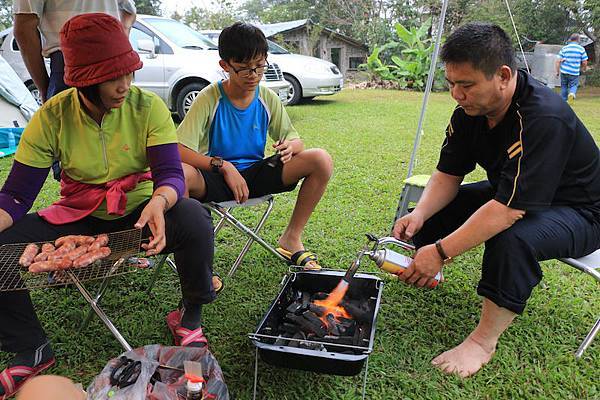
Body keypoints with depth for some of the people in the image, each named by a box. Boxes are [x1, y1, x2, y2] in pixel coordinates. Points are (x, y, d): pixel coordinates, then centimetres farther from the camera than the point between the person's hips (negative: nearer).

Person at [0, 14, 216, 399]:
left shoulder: (148, 106, -14)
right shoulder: (52, 117, -11)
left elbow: (171, 173, -20)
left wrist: (158, 202, -43)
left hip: (139, 213, -2)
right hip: (78, 218, 2)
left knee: (193, 218, -33)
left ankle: (190, 315, -5)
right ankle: (31, 349, 6)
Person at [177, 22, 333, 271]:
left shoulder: (268, 99, -1)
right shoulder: (210, 98, -12)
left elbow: (295, 140, 6)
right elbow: (179, 150, -19)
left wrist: (290, 146, -19)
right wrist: (223, 166, -28)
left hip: (257, 174, 4)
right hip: (216, 177, -3)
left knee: (321, 160, -17)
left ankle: (291, 238, -1)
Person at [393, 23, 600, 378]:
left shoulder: (544, 118, -36)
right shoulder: (471, 109, -12)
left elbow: (508, 209, -40)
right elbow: (448, 174, -5)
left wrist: (441, 251, -39)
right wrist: (421, 214, -23)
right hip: (510, 194, 8)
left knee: (512, 239, -38)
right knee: (430, 207, -1)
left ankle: (484, 341, -18)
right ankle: (424, 271, 25)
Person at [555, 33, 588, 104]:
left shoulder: (564, 48, 2)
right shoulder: (581, 49, 0)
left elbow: (558, 61, -2)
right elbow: (585, 63, 0)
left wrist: (557, 71, 6)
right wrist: (583, 69, 20)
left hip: (564, 71, 1)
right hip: (575, 73, -1)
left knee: (564, 86, 16)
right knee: (573, 85, 11)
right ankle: (572, 93, -20)